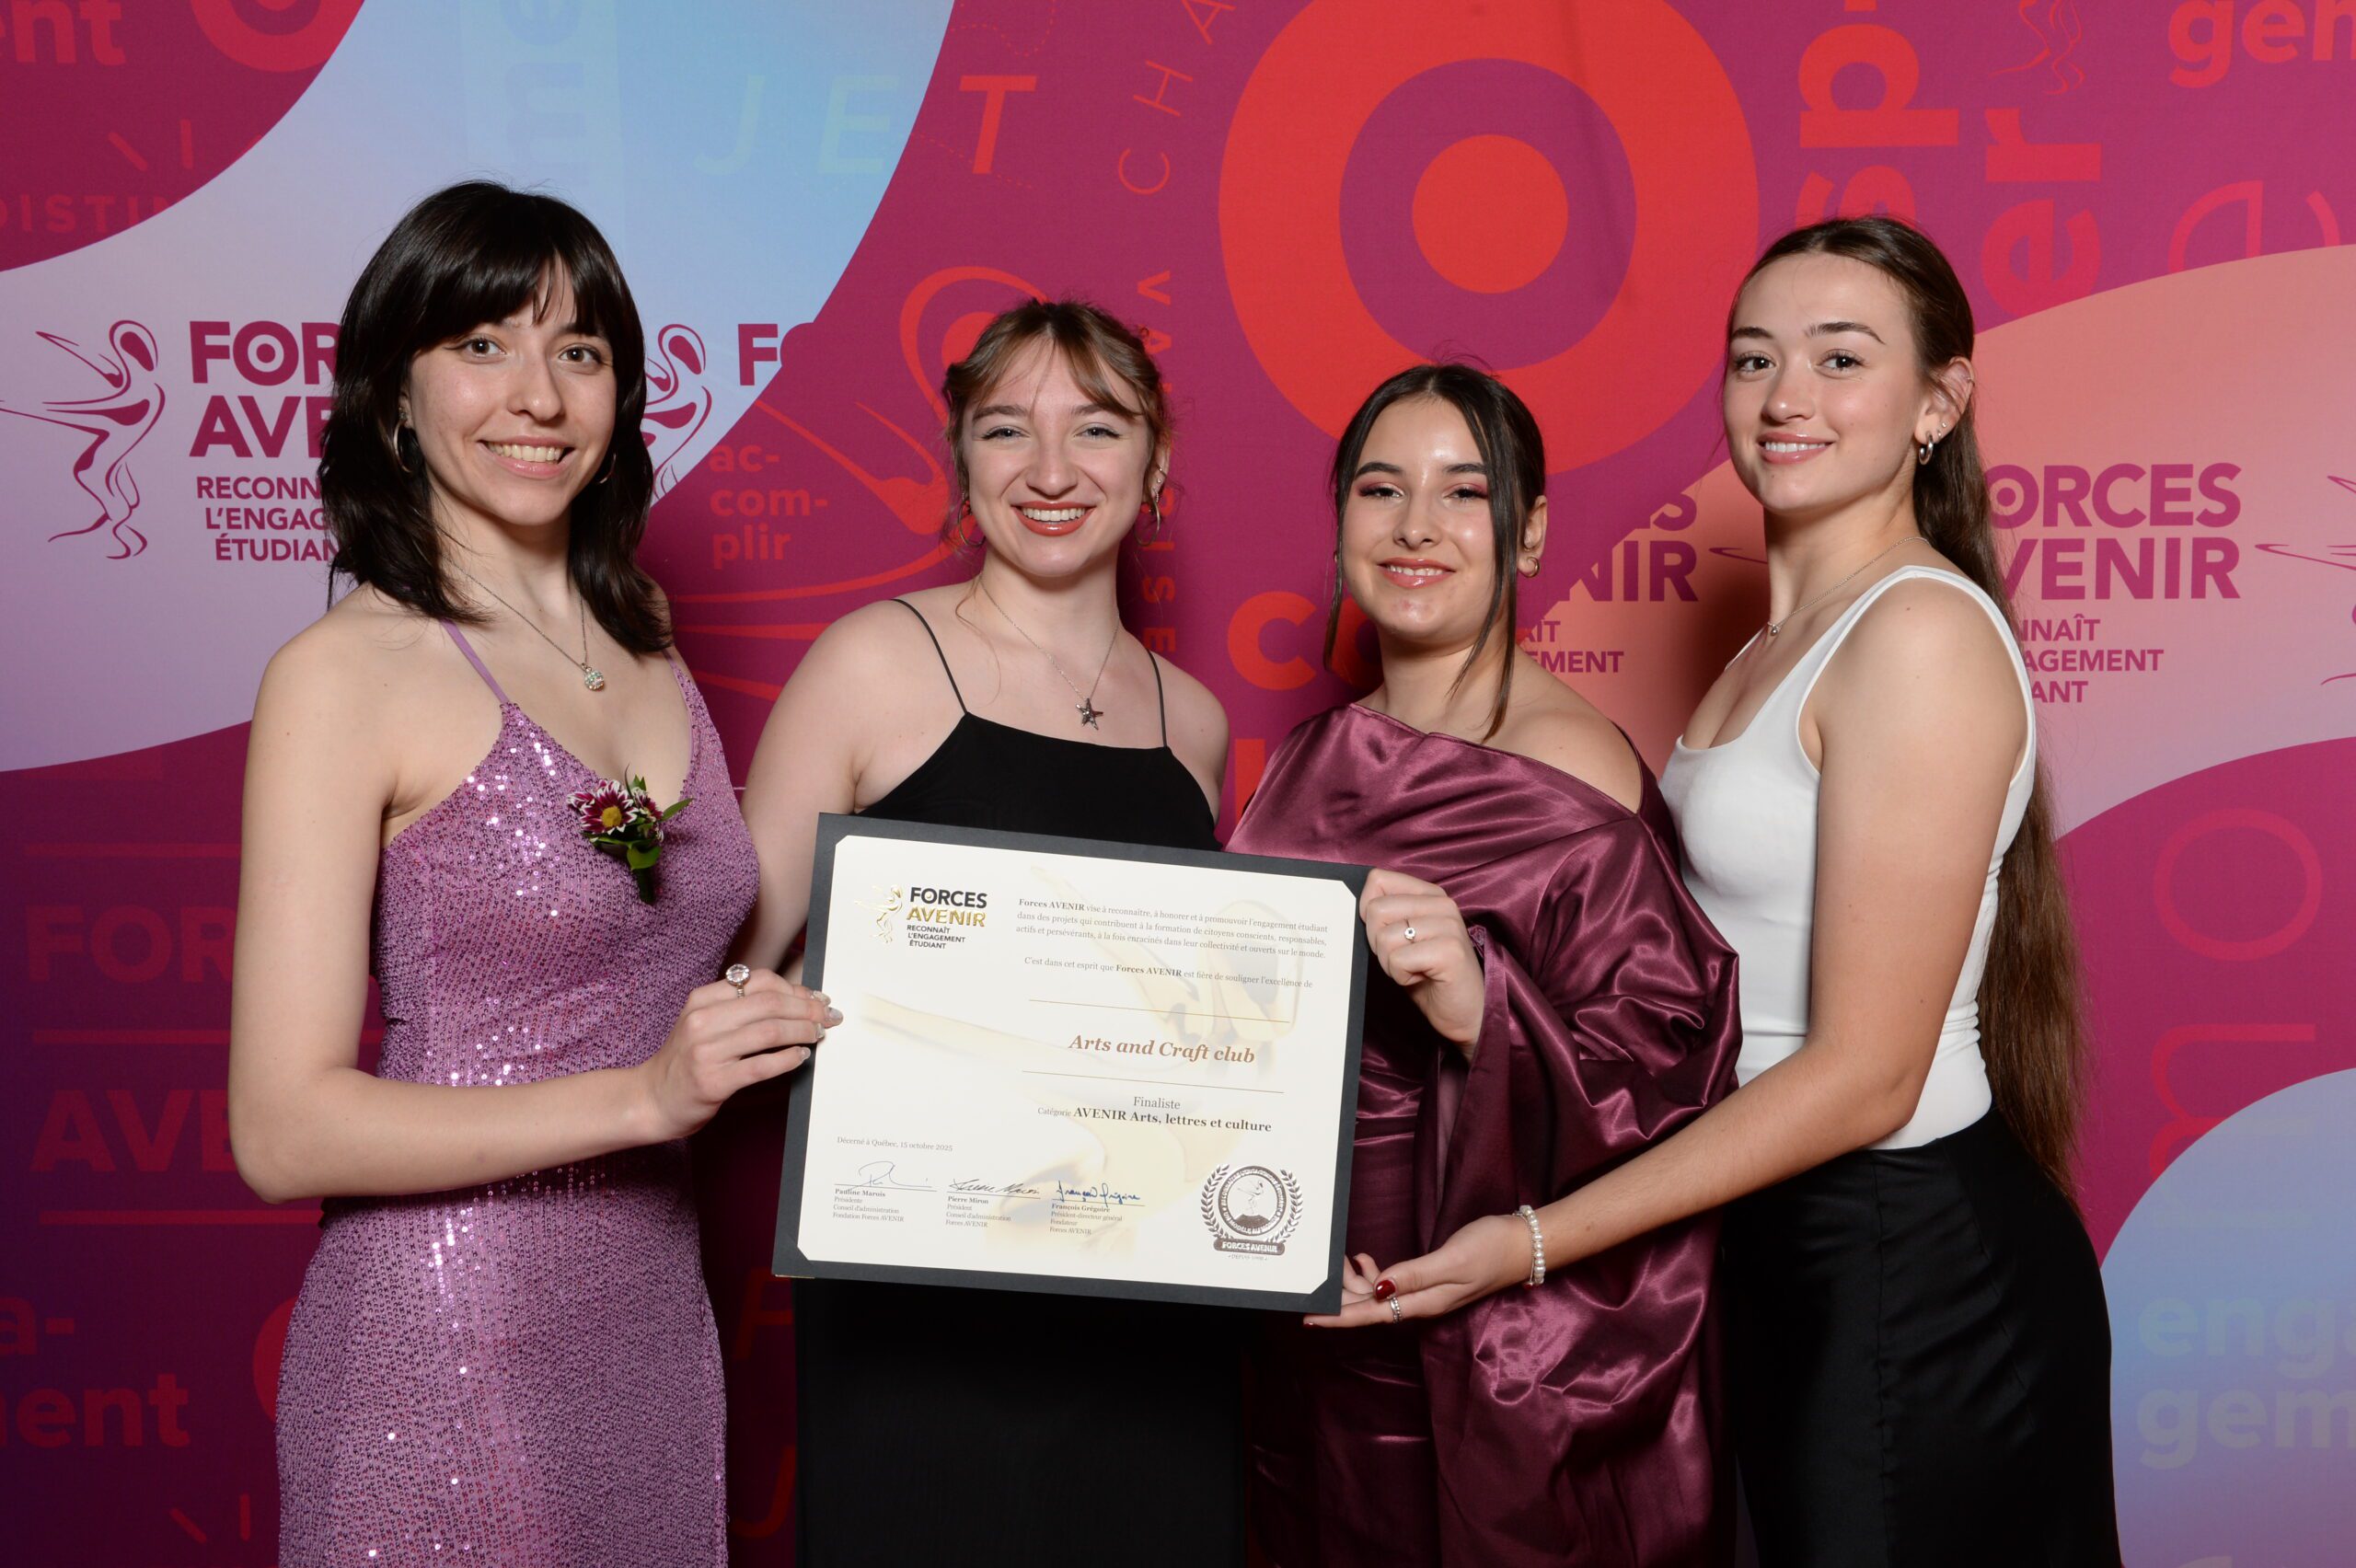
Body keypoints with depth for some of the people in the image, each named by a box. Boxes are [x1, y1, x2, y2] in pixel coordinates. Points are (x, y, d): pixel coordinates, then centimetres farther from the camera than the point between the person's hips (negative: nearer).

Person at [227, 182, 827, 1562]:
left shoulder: (644, 636, 7)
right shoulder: (349, 673, -12)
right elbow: (285, 1130, -15)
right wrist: (641, 1094, -22)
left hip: (658, 1316, 6)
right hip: (444, 1338, -6)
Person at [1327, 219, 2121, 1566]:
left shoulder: (1921, 631, -18)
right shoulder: (1782, 646, 10)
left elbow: (1863, 1074, -21)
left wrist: (1534, 1242, -21)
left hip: (1910, 1267, -8)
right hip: (1784, 1250, 9)